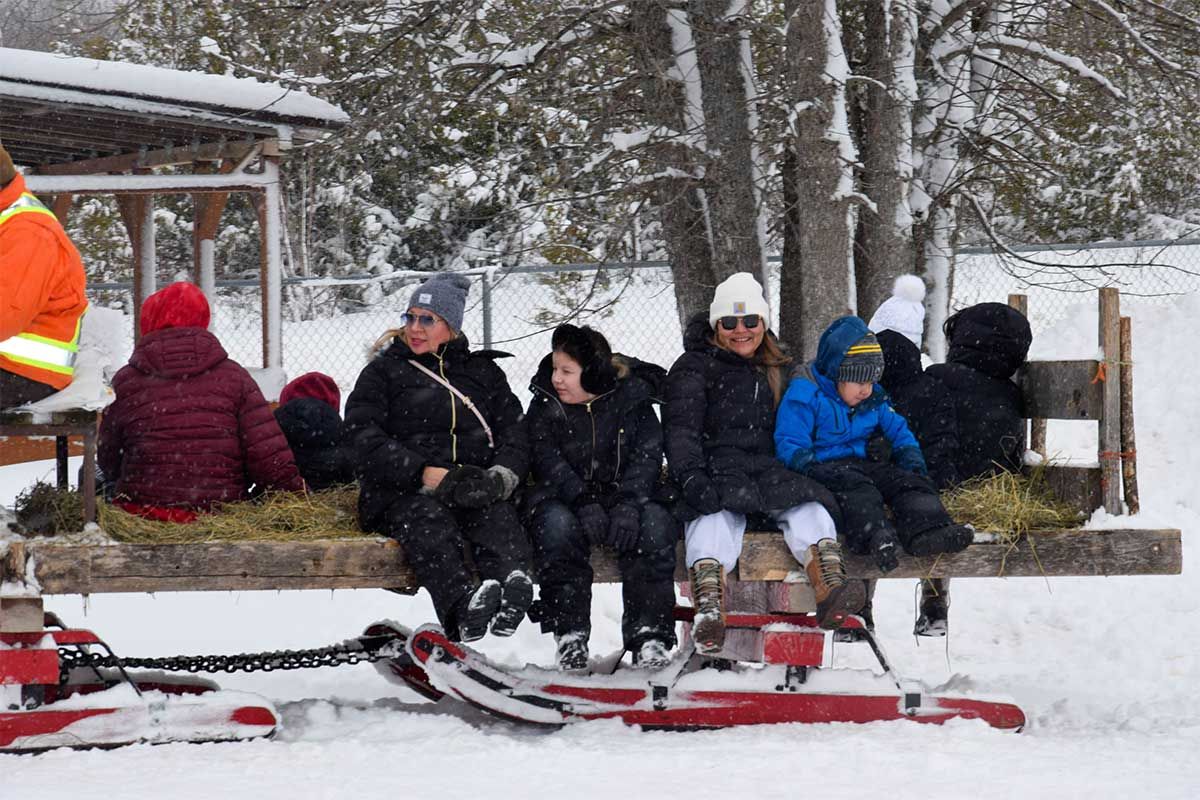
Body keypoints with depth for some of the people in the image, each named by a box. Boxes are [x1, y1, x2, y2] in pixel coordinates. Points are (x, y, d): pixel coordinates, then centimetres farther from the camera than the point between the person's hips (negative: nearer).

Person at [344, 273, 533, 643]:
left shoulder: (482, 371, 24)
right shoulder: (382, 372, 15)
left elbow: (514, 430, 12)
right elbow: (365, 441, 0)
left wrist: (501, 475, -12)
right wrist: (426, 474, -16)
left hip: (473, 487, 2)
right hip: (399, 493, -2)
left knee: (498, 514, -34)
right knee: (427, 518, -38)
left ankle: (513, 585, -66)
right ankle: (462, 608, -65)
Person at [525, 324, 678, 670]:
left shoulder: (632, 399, 0)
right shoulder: (545, 405, 2)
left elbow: (646, 456, -9)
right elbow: (548, 460, -10)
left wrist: (628, 504, -27)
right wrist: (583, 502, -26)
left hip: (623, 496, 0)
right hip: (564, 497, 0)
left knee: (655, 522, -31)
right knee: (557, 524, -34)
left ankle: (649, 636, -30)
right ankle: (570, 637, -30)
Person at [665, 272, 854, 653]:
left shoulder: (778, 370, 25)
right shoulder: (694, 368, 10)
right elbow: (681, 429, -3)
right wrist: (692, 476, -22)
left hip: (769, 470, 4)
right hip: (714, 470, -4)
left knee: (807, 504, -28)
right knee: (716, 513, -38)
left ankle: (829, 589, -53)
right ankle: (708, 607, -62)